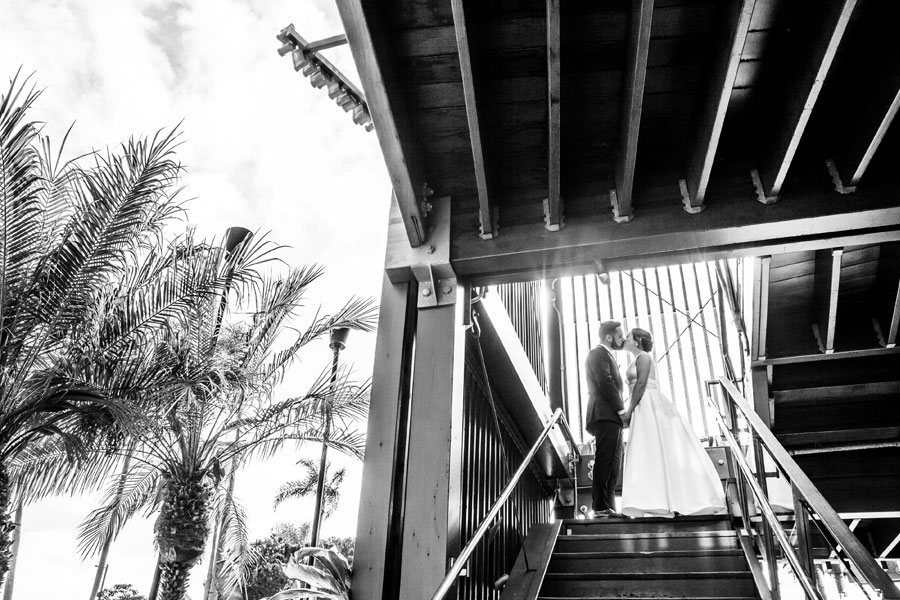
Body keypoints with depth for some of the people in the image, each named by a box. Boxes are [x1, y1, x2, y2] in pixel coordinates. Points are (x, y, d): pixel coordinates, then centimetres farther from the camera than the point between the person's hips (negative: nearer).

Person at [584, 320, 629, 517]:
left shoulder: (607, 355, 27)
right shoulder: (598, 354, -5)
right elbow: (605, 382, -16)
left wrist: (621, 408, 11)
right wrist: (621, 409, -15)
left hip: (612, 416, 10)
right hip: (605, 415, -10)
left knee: (612, 464, 9)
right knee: (605, 462, -12)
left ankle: (608, 506, 11)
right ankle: (600, 506, -12)